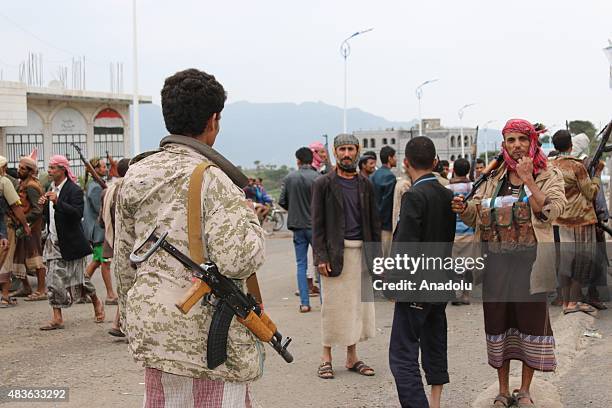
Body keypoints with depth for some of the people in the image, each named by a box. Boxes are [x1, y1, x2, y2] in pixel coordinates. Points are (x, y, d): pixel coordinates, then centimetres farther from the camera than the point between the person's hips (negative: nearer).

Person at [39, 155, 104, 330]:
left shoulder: (74, 190, -13)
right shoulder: (51, 189, 12)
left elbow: (77, 214, -24)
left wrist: (57, 202, -31)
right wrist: (44, 205, -1)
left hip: (71, 243, -7)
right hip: (54, 242, 7)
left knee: (78, 278, 6)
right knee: (53, 281, 1)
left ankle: (97, 303, 29)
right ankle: (57, 318, 4)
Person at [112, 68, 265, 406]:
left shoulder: (135, 176, 7)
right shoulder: (211, 180, -16)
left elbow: (123, 259, 14)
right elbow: (238, 260, -25)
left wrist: (131, 317, 25)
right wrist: (247, 212, -7)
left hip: (152, 325, 7)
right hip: (205, 332, -7)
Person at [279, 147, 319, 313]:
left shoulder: (289, 178, -1)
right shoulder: (317, 178, -11)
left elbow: (282, 201, -1)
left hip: (297, 226, 3)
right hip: (315, 225, -3)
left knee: (301, 264, 8)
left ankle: (304, 302, 6)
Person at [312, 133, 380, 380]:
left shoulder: (365, 185, 11)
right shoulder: (323, 184, 0)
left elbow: (374, 223, 12)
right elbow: (317, 223, -4)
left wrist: (375, 255, 4)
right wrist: (320, 257, -12)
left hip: (361, 252, 4)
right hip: (335, 252, -4)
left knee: (358, 305, 7)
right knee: (333, 305, 0)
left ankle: (352, 357, 17)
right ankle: (326, 358, 10)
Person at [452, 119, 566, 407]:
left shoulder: (549, 177, 1)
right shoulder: (494, 179, 12)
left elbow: (548, 212, -16)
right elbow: (475, 216, 13)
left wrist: (528, 178, -17)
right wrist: (462, 209, -9)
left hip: (530, 262, -3)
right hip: (496, 262, 3)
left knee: (530, 323, 3)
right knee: (498, 325, 8)